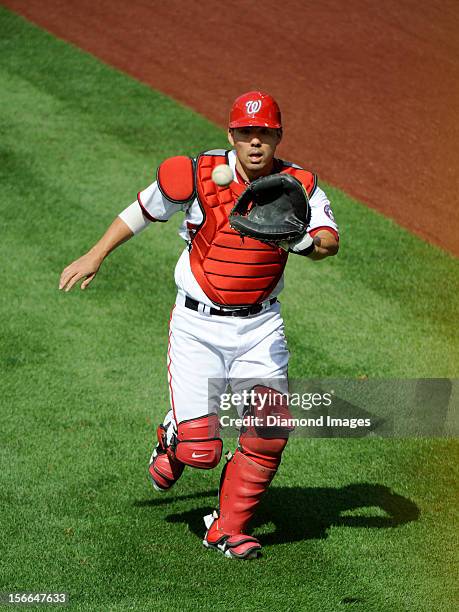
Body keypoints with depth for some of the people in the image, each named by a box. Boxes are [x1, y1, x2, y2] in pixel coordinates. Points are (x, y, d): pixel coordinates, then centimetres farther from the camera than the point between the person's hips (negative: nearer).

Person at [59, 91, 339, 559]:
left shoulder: (299, 184, -5)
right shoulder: (197, 175, -11)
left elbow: (330, 241, -16)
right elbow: (144, 209, 4)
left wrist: (302, 241, -37)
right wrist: (96, 255, 10)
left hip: (259, 326, 2)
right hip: (198, 325, -2)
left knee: (270, 432, -10)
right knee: (200, 450, -8)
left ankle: (229, 529, 13)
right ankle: (173, 442, 32)